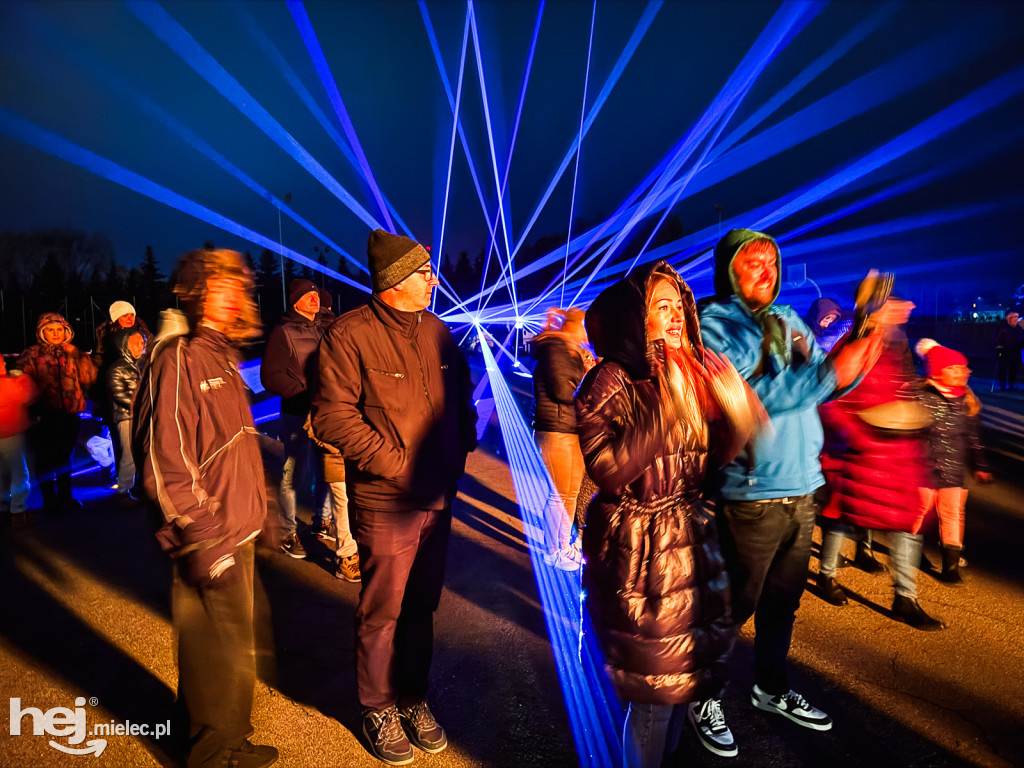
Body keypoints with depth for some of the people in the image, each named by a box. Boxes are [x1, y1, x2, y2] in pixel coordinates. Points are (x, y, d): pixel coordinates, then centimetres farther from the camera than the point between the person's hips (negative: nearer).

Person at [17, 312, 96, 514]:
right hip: (44, 416, -3)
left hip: (69, 415, 3)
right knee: (45, 459, 2)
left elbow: (89, 379, -2)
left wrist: (77, 355, -10)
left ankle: (65, 497, 25)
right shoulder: (32, 355, 1)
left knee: (64, 457, 14)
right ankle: (49, 500, 13)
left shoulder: (73, 353, 10)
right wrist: (32, 412, -13)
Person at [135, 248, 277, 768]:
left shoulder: (222, 356, 13)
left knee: (234, 645, 21)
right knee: (221, 657, 4)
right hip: (209, 541, -9)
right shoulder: (177, 358, -17)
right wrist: (203, 539, -22)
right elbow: (166, 462, -22)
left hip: (238, 534, 9)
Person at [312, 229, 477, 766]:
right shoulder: (350, 334, -13)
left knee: (422, 605, 18)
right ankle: (378, 708, 33)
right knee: (382, 611, 10)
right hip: (384, 502, -6)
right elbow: (332, 417, -17)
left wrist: (458, 448, 6)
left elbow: (462, 391, 19)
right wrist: (398, 464, -18)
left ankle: (413, 697, 39)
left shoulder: (436, 331, 7)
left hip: (437, 497, 6)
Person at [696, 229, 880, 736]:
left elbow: (821, 383, 11)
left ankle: (770, 688, 40)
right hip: (751, 495, -7)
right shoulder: (715, 326, -10)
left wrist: (854, 360, -10)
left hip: (802, 488, 7)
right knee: (735, 606, 5)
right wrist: (828, 374, -25)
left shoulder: (788, 319, 11)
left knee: (783, 600, 20)